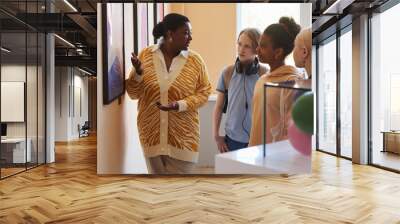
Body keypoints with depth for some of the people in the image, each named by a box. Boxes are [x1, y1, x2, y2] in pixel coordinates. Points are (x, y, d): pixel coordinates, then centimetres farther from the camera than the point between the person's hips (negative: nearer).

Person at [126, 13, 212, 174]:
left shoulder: (195, 60, -4)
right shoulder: (145, 55, -1)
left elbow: (204, 92, -1)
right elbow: (133, 94, 3)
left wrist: (181, 105, -17)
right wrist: (138, 73, -16)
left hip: (182, 136, -1)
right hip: (152, 133, 2)